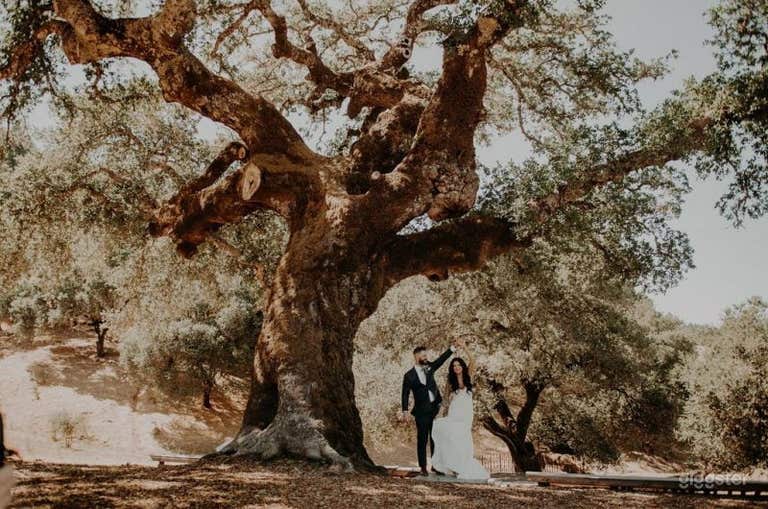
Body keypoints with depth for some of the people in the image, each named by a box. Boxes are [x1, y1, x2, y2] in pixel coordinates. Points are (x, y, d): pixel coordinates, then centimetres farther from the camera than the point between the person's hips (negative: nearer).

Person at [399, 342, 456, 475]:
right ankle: (423, 467, 9)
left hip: (435, 409, 4)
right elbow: (406, 394, -4)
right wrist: (405, 411, -11)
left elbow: (441, 359, 4)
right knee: (422, 440, 1)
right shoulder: (409, 375, -5)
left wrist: (453, 348, -8)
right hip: (421, 411, -4)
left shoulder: (429, 367, 7)